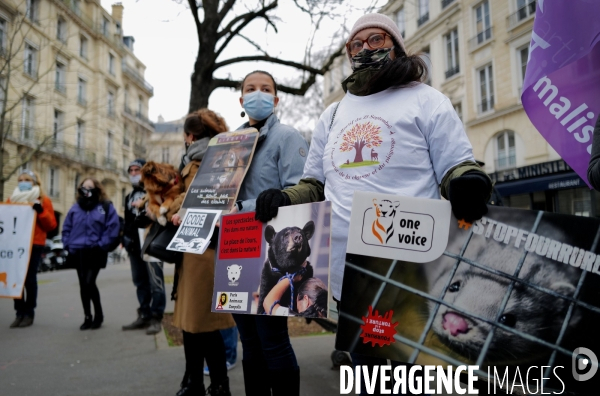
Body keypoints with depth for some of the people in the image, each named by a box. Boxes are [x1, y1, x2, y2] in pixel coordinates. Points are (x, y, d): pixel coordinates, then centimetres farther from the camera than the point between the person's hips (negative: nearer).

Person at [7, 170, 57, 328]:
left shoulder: (43, 200, 4)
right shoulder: (12, 199, 16)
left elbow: (51, 224, -2)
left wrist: (40, 210, -15)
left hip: (34, 244, -4)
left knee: (29, 279, -2)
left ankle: (29, 313, 8)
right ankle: (20, 313, 9)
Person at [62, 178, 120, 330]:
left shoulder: (106, 206, 0)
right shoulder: (75, 208, 14)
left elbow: (113, 228, -7)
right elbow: (66, 228, 16)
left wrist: (102, 245, -13)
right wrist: (68, 245, 4)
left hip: (95, 252, -5)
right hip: (78, 253, 5)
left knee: (89, 283, -13)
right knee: (83, 285, 9)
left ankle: (98, 314, 8)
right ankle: (88, 317, 20)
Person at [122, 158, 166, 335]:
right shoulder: (129, 196, 24)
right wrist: (125, 239, 16)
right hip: (134, 244, 8)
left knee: (155, 281, -10)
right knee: (140, 281, 11)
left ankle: (156, 317, -7)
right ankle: (144, 315, 19)